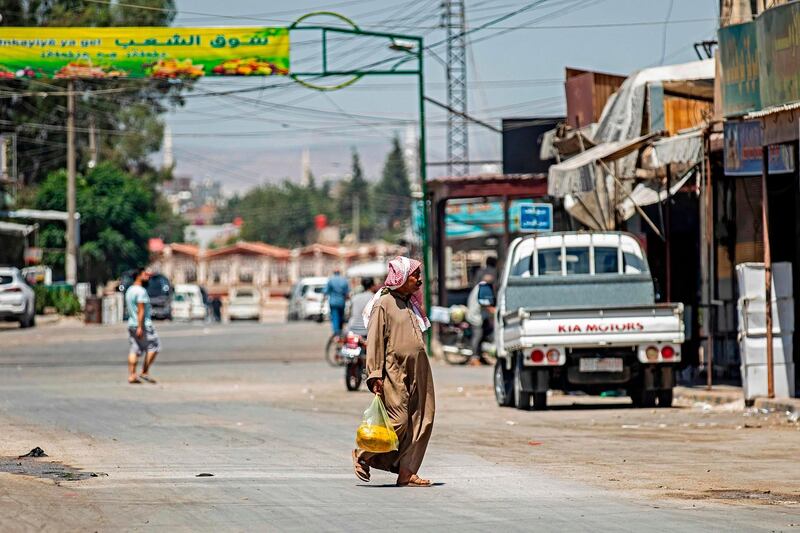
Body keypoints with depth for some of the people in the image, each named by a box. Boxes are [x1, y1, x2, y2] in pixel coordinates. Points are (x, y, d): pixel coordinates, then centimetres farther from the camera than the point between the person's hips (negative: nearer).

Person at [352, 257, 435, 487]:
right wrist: (375, 374, -16)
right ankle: (362, 456, 9)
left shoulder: (412, 304, 17)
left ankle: (406, 473, 3)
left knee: (422, 420, 0)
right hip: (394, 372, -8)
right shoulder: (384, 304, -6)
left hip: (418, 371, 8)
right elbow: (375, 341, -10)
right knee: (398, 421, -11)